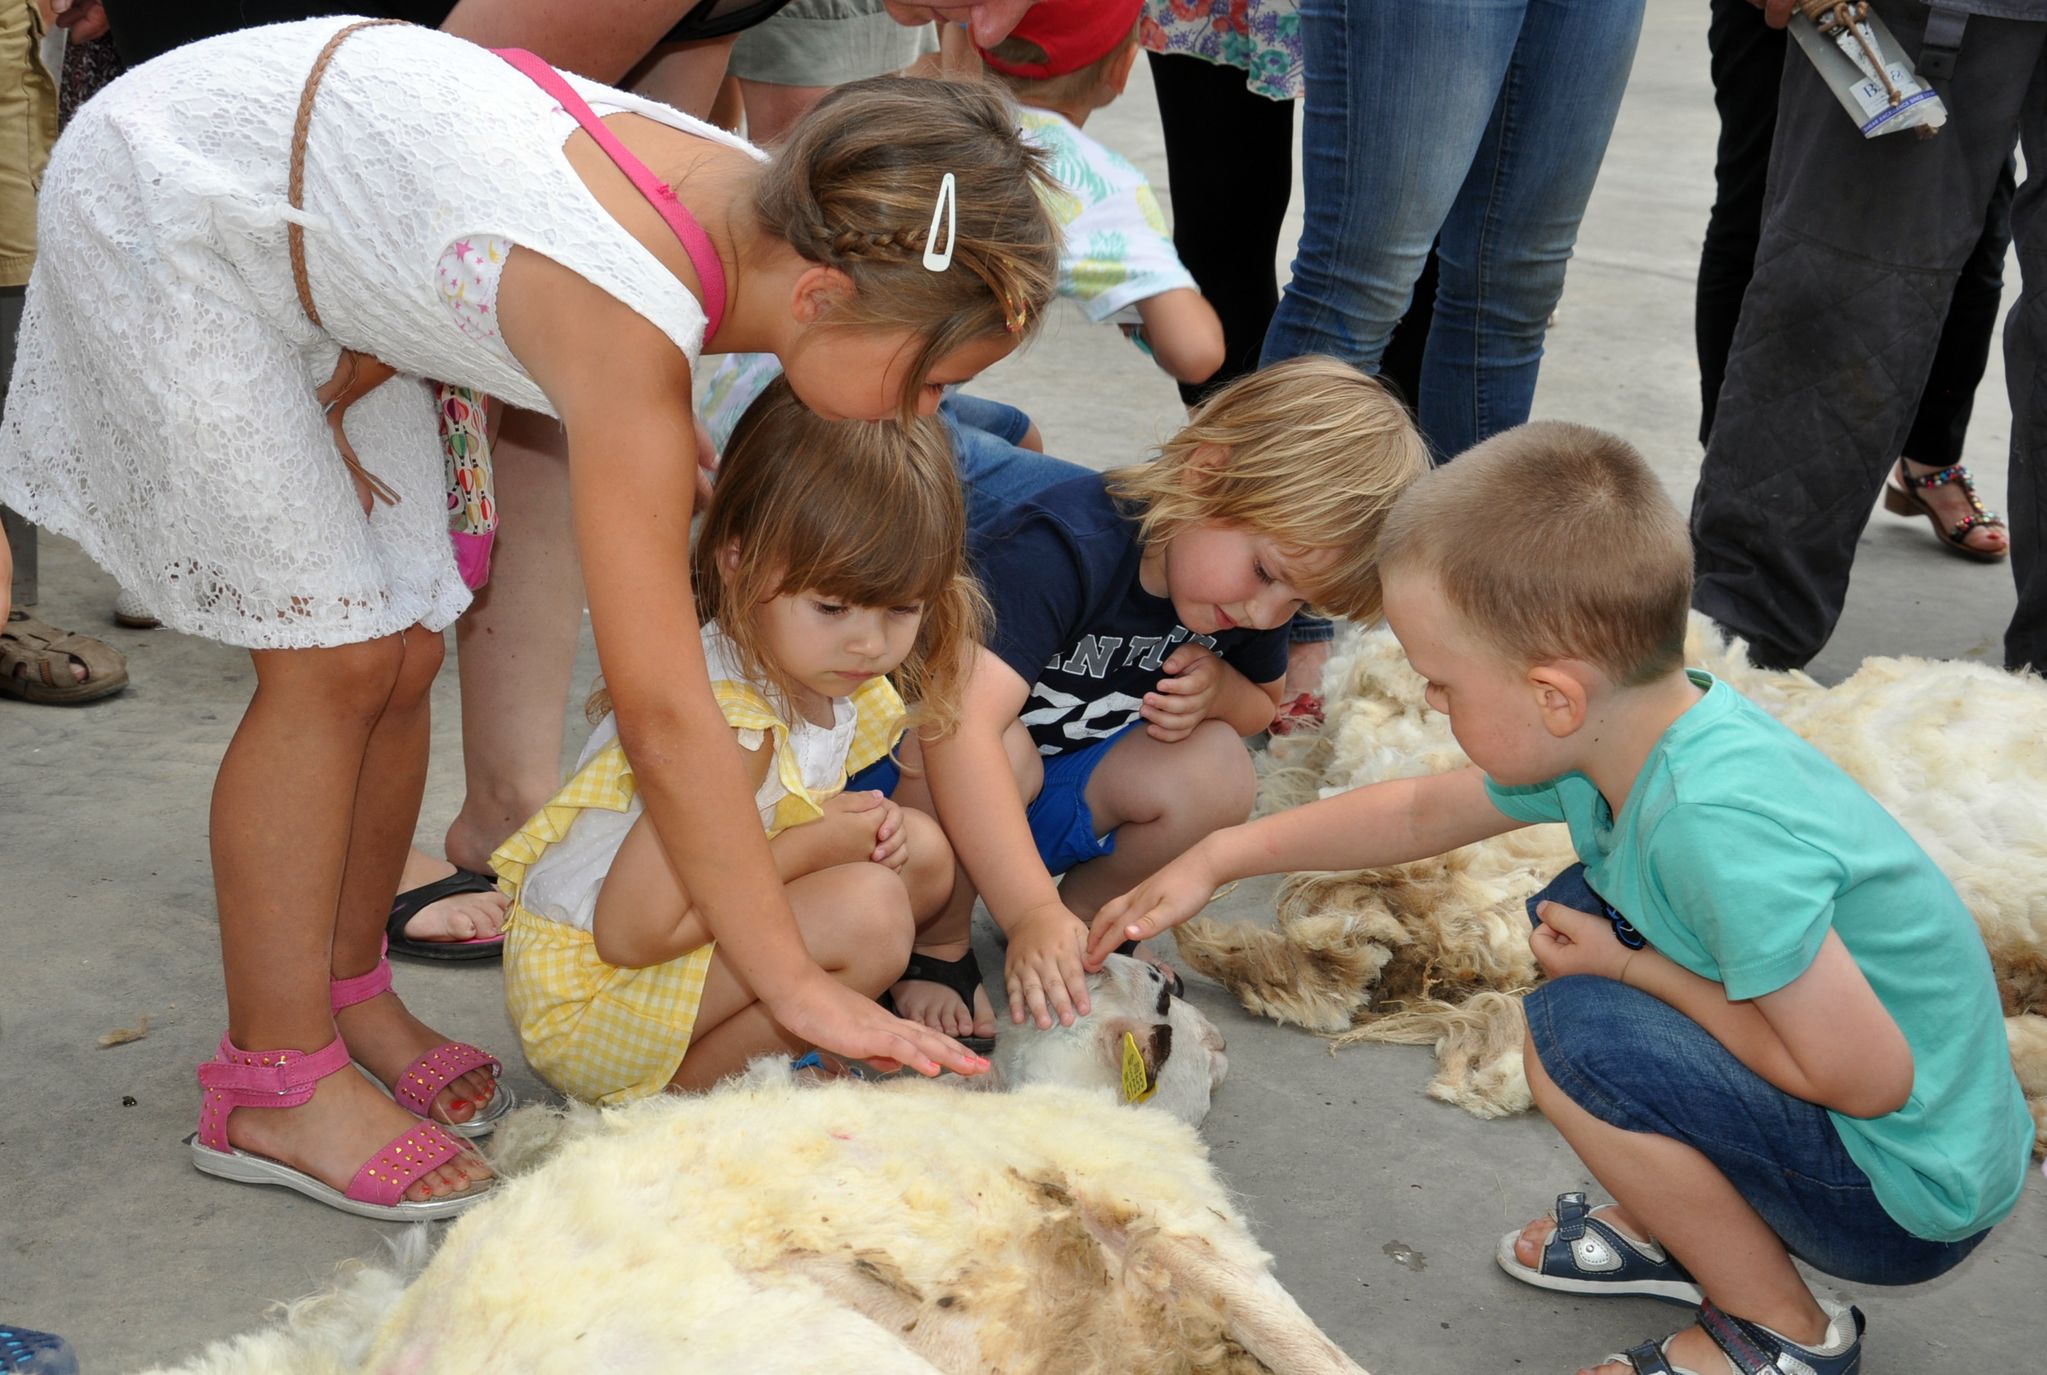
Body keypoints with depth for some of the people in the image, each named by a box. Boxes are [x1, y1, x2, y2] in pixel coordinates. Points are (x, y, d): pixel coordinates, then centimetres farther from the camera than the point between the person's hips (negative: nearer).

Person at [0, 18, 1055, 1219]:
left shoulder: (773, 203, -17)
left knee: (406, 652, 4)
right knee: (335, 659, -11)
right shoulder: (630, 333, -39)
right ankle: (274, 1086, 0)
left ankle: (346, 986, 21)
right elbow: (662, 713, -38)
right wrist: (802, 990, -34)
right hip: (162, 201, -7)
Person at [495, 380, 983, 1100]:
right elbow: (629, 934, -31)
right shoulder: (729, 727, -31)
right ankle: (689, 1082, -7)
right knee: (869, 911, -26)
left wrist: (857, 821, -11)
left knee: (923, 852, 7)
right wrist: (811, 846, -24)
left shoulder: (829, 676, -3)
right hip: (585, 994, -9)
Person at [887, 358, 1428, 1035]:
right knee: (1003, 745, -39)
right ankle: (931, 948, -15)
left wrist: (1220, 691, -15)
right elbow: (963, 726, -44)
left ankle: (1086, 915, 2)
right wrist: (1032, 913, -50)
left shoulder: (1244, 592, -8)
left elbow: (1263, 705, 11)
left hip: (1052, 802, 6)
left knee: (1216, 769, -20)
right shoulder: (1061, 551, -33)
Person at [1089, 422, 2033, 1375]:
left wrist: (1635, 969, -19)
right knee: (1579, 911, 9)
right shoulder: (1624, 736, -6)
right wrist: (1218, 857, 13)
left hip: (1917, 1190, -9)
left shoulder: (1719, 827, -34)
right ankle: (1680, 1231, 18)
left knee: (1576, 1037, -22)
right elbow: (1418, 812, 11)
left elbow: (1868, 1076, -30)